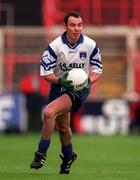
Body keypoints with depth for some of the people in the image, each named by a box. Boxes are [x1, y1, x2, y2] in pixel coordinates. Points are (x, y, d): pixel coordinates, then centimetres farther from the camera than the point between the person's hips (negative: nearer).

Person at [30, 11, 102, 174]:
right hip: (59, 86, 3)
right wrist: (60, 80, -26)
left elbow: (97, 70, 2)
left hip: (79, 89, -3)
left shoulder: (90, 45, -10)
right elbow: (45, 73, -8)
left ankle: (41, 154, -14)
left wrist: (89, 80, -19)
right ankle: (68, 157, 46)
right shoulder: (55, 46, -12)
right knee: (62, 127, 18)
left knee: (49, 112, -26)